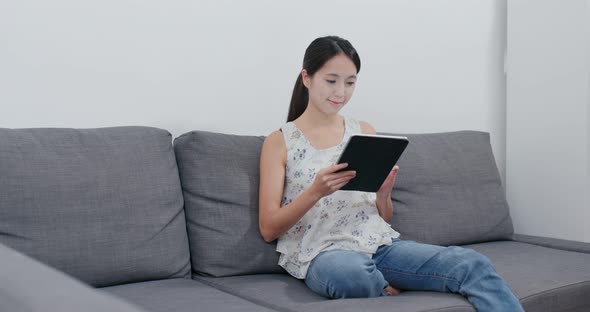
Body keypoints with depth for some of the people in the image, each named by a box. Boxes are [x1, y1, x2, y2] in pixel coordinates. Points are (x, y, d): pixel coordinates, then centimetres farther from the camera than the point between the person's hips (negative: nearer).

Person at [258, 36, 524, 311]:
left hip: (379, 244, 3)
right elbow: (268, 229, -1)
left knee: (473, 265, -23)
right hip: (320, 252, -3)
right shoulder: (279, 141, 5)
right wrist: (315, 191, -17)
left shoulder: (365, 132, 15)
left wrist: (383, 194, -7)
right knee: (350, 271, -39)